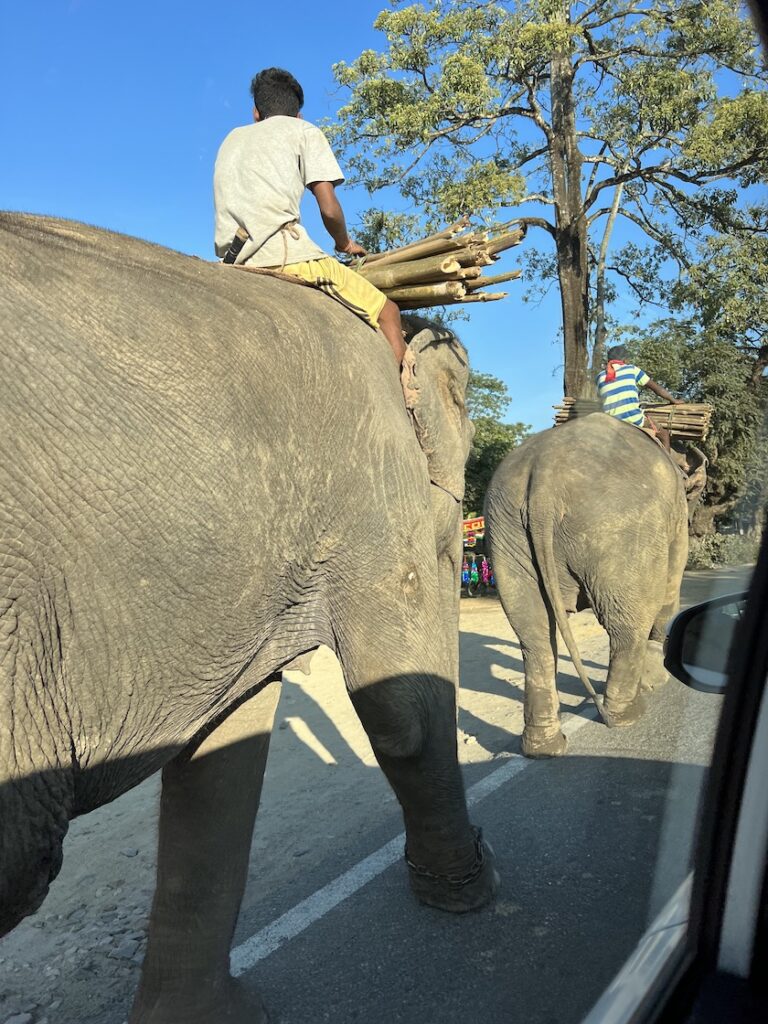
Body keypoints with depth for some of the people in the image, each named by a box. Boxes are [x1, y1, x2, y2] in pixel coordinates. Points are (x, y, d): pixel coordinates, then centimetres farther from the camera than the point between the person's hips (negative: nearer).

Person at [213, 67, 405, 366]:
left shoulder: (233, 137, 31)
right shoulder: (304, 131, 14)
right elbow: (329, 208, 3)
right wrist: (344, 245, 23)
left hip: (233, 263, 6)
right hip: (283, 250, -6)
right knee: (387, 313, 0)